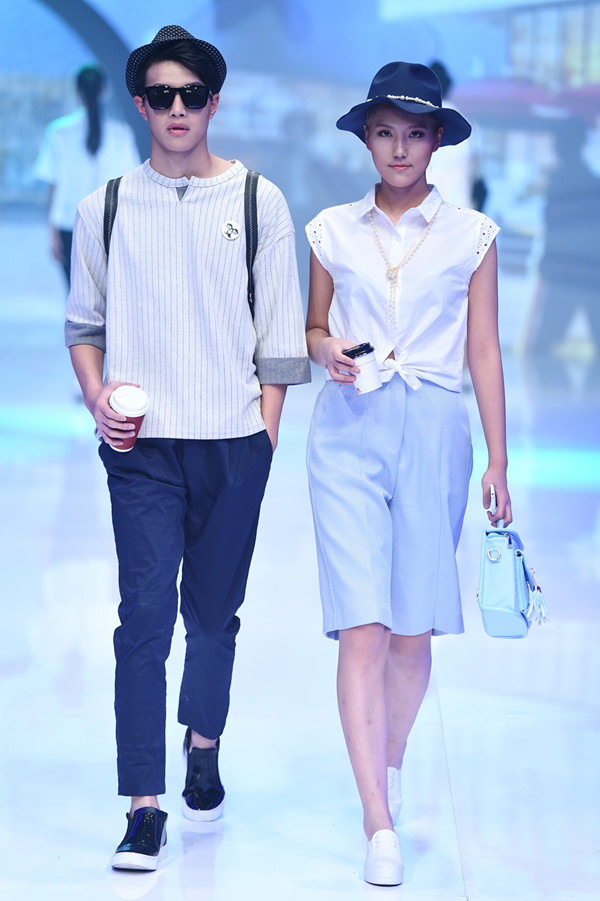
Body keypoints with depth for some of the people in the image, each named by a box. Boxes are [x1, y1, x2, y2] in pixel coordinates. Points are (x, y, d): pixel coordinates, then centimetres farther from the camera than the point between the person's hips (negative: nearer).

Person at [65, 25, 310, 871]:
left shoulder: (258, 201, 4)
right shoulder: (105, 208, 6)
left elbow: (279, 333, 6)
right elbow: (84, 323, 14)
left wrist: (266, 431, 1)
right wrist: (97, 396, -3)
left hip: (234, 443, 1)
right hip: (142, 444, 0)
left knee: (215, 609, 11)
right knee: (145, 612, -9)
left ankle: (204, 747, 35)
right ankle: (145, 807, -8)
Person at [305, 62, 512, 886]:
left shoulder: (471, 234, 6)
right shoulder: (333, 230, 9)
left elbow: (484, 352, 6)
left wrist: (498, 460, 3)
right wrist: (326, 351, -6)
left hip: (433, 428, 0)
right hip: (348, 428, 0)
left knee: (414, 629, 4)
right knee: (361, 627, -9)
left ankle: (391, 758, 33)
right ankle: (380, 825, -9)